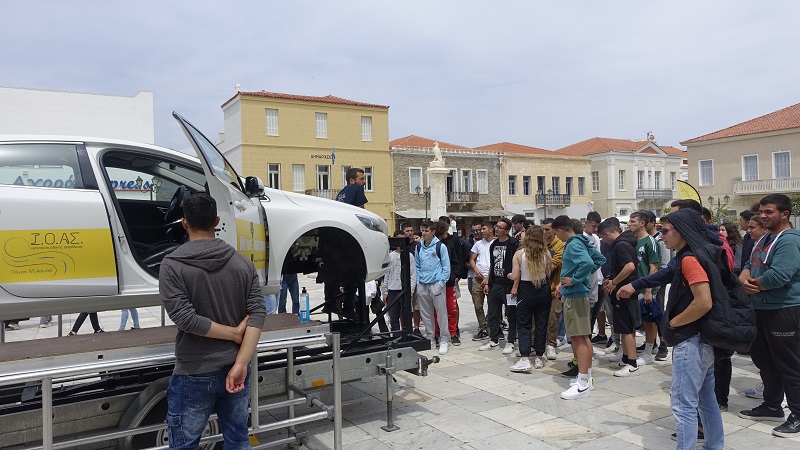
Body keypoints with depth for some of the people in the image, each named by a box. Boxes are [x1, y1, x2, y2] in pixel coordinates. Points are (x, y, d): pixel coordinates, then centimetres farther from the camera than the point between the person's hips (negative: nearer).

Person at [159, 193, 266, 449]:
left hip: (195, 374, -3)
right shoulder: (243, 263, -1)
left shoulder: (172, 265, -11)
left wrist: (234, 333, -11)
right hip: (235, 369, 4)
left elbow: (185, 318, -20)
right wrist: (240, 364, -15)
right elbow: (258, 314, -10)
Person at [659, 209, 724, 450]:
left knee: (683, 403, -3)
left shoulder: (690, 258, -18)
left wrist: (673, 323, -14)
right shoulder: (702, 254, 11)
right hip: (704, 338, 10)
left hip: (691, 340, -10)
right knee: (706, 399, 20)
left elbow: (704, 302, -26)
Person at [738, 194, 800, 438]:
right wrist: (744, 279, -8)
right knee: (763, 359, 19)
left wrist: (755, 284, -11)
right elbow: (749, 265, 15)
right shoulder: (764, 239, 13)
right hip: (761, 308, 10)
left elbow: (779, 276, -28)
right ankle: (772, 406, 34)